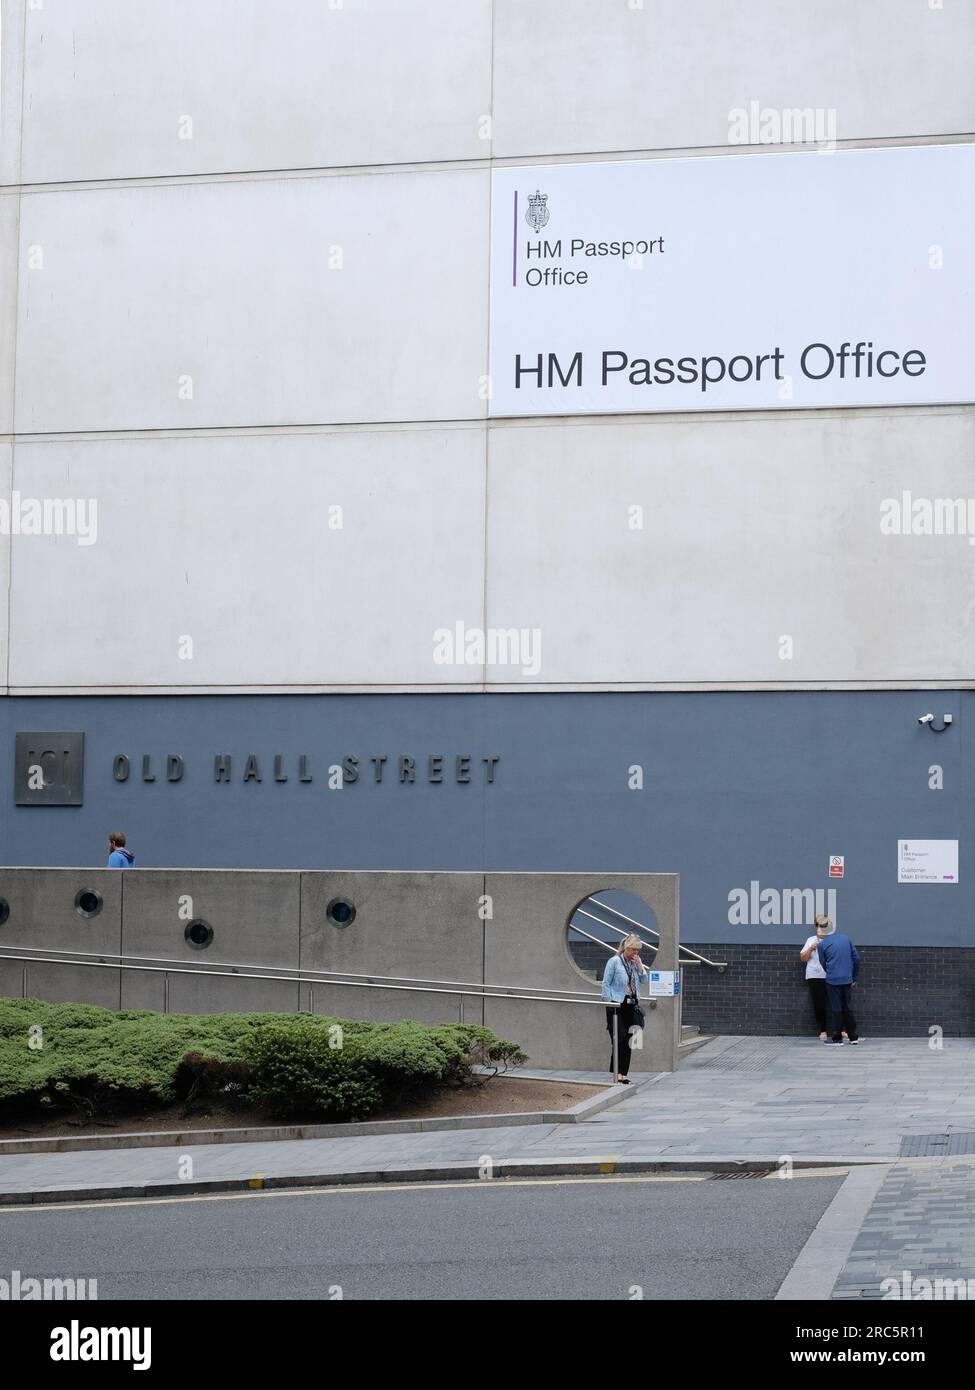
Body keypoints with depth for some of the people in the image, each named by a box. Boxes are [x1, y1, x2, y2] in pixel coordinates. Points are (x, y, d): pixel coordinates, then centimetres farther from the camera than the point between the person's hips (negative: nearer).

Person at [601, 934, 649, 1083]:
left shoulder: (636, 963, 13)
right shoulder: (614, 961, -6)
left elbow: (645, 979, 7)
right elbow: (606, 983, -6)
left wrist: (639, 964, -3)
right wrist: (609, 1002, -11)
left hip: (630, 1006, 6)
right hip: (617, 1005, -6)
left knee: (627, 1042, 6)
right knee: (620, 1038, -15)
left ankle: (622, 1073, 11)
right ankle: (618, 1072, -17)